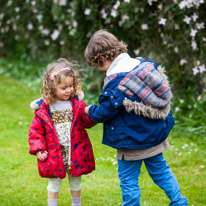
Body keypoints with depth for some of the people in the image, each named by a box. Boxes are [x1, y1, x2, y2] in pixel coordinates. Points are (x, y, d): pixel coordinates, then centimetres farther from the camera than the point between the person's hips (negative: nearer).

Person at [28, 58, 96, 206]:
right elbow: (36, 130, -3)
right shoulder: (44, 108, -8)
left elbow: (87, 122, -3)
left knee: (75, 182, 18)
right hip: (54, 155, -2)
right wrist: (38, 149, -11)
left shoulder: (77, 104, -3)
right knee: (54, 183, 11)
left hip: (76, 153, 2)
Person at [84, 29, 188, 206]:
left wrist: (90, 110, 5)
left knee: (128, 180, 6)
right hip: (155, 132, 8)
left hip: (132, 141, -8)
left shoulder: (116, 82, -23)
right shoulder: (143, 65, -1)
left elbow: (105, 112, -16)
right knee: (160, 170, 22)